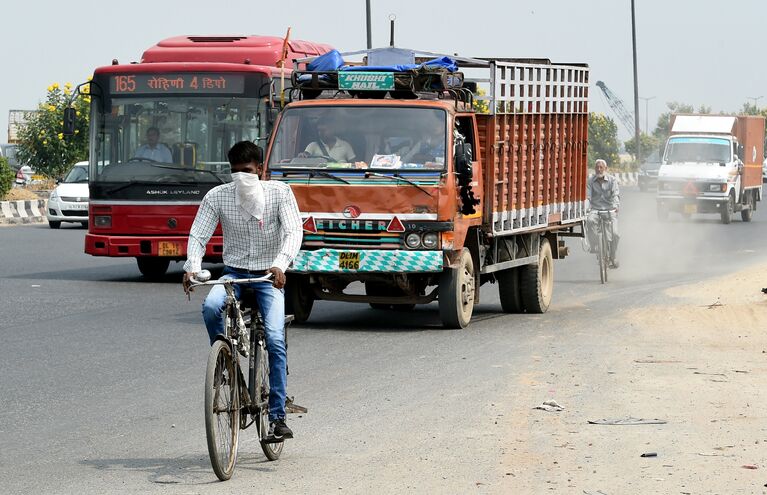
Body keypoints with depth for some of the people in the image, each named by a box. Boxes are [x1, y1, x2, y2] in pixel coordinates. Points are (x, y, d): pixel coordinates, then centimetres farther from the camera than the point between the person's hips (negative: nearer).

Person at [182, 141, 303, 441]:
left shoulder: (279, 193, -8)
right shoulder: (217, 196, -4)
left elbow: (294, 231, -17)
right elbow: (198, 235, -7)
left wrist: (280, 264, -36)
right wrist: (192, 266, -28)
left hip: (269, 276, -1)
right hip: (234, 273, 1)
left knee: (275, 340, -19)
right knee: (211, 306, -33)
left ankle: (277, 416, -13)